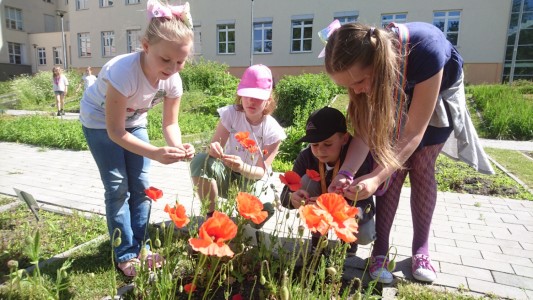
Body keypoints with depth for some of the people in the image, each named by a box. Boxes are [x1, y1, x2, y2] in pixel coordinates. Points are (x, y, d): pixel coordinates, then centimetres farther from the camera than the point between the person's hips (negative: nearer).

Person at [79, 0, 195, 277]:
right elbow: (115, 132, -32)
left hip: (133, 121, 5)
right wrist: (155, 153, -43)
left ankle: (139, 247, 18)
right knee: (118, 187, -7)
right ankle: (125, 254, 8)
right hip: (99, 121, -5)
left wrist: (177, 145, -36)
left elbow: (170, 123, -14)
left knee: (141, 185, 3)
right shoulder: (123, 72, -40)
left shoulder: (173, 80, -24)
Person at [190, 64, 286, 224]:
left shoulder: (273, 130, -17)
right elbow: (214, 147, -15)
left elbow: (262, 172, -19)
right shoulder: (231, 114, -14)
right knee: (201, 161, -30)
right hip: (227, 174, 1)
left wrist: (242, 167, -40)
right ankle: (211, 215, -9)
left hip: (252, 178, 0)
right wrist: (213, 150, -41)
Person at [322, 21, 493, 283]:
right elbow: (365, 129, -28)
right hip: (395, 98, 2)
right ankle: (380, 249, 1)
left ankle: (421, 249, 11)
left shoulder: (426, 50, -44)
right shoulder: (361, 63, -31)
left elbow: (414, 132, -40)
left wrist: (376, 178, -49)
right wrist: (346, 172, -43)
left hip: (439, 94, -2)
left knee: (421, 167, -4)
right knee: (394, 168, -8)